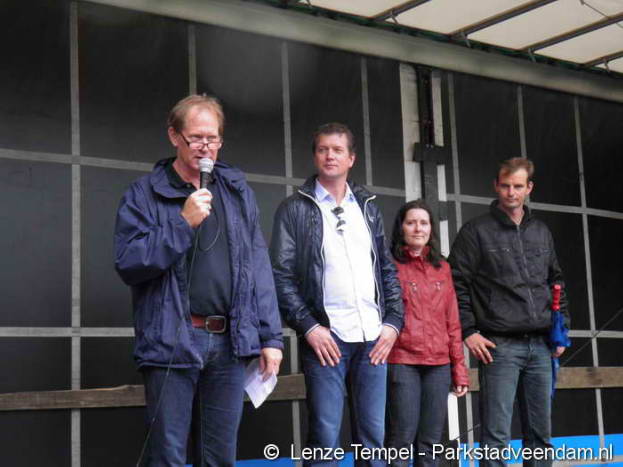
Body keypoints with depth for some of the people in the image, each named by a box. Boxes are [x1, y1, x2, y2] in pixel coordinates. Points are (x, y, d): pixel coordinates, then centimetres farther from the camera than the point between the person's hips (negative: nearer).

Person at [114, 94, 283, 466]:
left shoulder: (238, 191, 12)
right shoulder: (145, 194, 1)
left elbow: (259, 267, 10)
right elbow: (128, 263, -9)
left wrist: (271, 336, 5)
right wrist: (183, 223, -17)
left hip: (230, 342, 4)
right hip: (172, 341, -3)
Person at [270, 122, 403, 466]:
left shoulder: (368, 207, 16)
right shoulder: (295, 209, 3)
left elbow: (387, 270, 16)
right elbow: (281, 275, -3)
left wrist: (393, 322, 4)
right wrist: (308, 326, -12)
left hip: (374, 337, 4)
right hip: (326, 337, -4)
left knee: (373, 436, 6)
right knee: (325, 438, -4)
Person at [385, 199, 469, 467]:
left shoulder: (442, 268, 14)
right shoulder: (390, 265, 1)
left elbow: (452, 322, 15)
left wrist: (459, 369, 11)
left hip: (439, 365, 5)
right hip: (402, 363, -5)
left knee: (430, 442, 7)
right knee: (402, 439, -7)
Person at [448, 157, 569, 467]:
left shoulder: (541, 232, 16)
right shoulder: (476, 232, -1)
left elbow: (556, 281, 23)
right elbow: (457, 284, -3)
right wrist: (469, 331, -10)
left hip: (540, 347, 5)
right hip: (500, 346, -5)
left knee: (540, 433, 10)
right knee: (496, 435, -7)